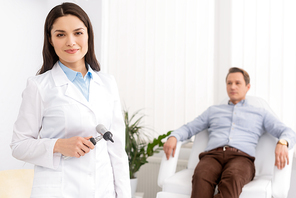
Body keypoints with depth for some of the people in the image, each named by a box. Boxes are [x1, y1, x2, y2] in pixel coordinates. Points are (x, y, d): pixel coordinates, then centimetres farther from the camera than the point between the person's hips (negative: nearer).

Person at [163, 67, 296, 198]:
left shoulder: (261, 114, 27)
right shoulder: (213, 110, 33)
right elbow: (188, 128, 28)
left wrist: (282, 143, -12)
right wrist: (173, 137, 3)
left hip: (241, 158, -1)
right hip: (212, 156, 1)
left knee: (232, 179, -41)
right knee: (201, 177, -38)